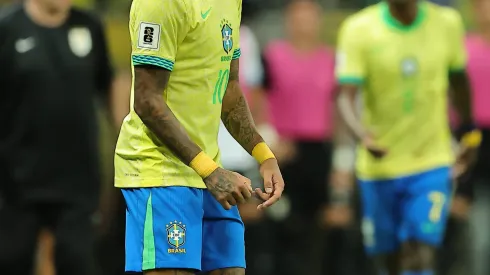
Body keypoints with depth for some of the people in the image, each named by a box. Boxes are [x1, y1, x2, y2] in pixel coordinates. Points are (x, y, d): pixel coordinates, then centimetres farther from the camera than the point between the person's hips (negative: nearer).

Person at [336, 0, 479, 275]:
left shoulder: (447, 23, -2)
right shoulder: (358, 30, -9)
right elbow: (347, 97, -17)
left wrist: (469, 133, 19)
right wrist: (363, 134, -36)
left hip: (433, 163, 0)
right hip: (379, 167, 0)